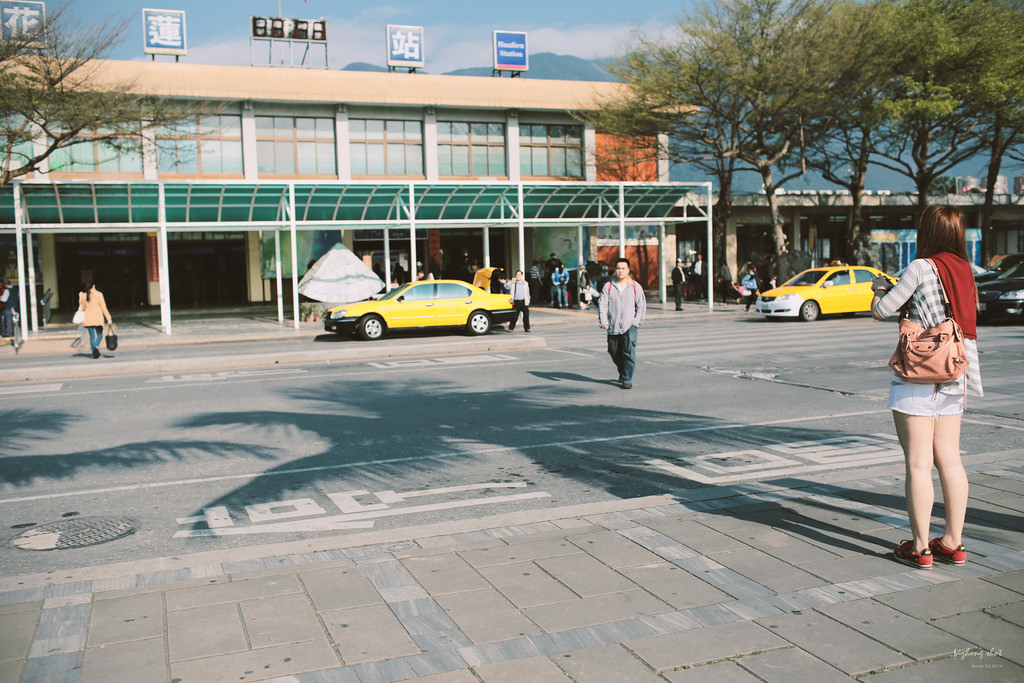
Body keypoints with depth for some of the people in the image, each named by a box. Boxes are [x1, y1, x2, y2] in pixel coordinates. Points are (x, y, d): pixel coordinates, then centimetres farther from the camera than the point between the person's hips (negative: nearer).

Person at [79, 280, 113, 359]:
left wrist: (80, 298, 24)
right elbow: (103, 307, -7)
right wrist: (108, 318, -5)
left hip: (88, 319, 2)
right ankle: (96, 346, -20)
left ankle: (94, 353, 1)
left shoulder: (84, 296, 1)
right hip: (98, 318, -2)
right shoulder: (99, 294, -6)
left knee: (92, 336, 7)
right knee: (99, 334, 9)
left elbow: (83, 308, 14)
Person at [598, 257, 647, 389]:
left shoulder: (635, 287, 4)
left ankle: (627, 379, -5)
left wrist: (637, 321, -3)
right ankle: (622, 372, 37)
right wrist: (603, 321, -12)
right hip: (613, 327, 2)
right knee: (614, 352, 11)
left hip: (629, 326, -2)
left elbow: (641, 305, 9)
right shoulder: (608, 286, 5)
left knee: (629, 352, -13)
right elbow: (602, 304, 0)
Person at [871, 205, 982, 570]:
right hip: (952, 377, 7)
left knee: (918, 464, -2)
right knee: (949, 461, 11)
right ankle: (953, 543, 18)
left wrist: (880, 287, 11)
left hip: (917, 376, -7)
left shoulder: (922, 267, -11)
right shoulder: (964, 271, 9)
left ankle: (920, 547, 4)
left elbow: (881, 310, -7)